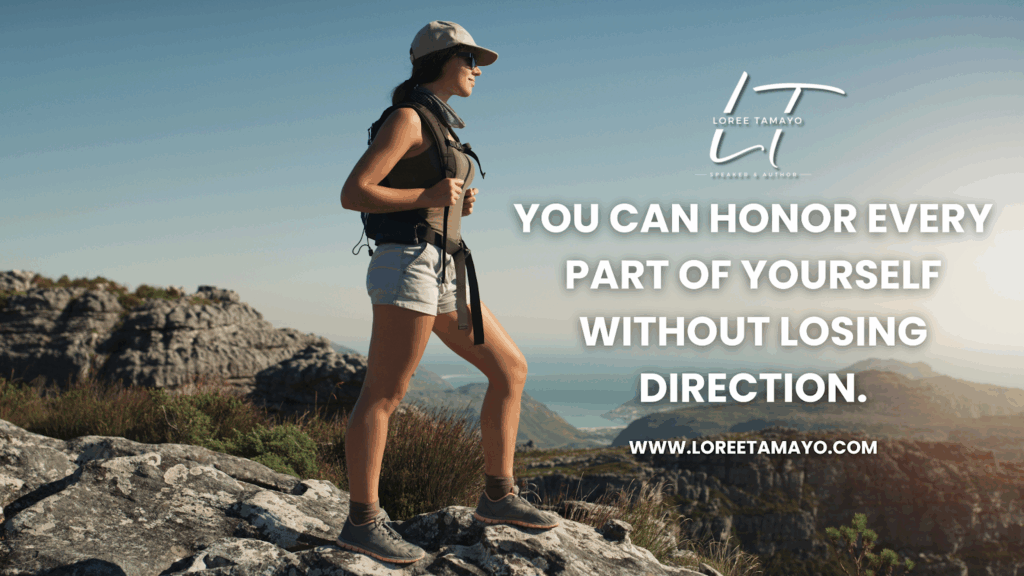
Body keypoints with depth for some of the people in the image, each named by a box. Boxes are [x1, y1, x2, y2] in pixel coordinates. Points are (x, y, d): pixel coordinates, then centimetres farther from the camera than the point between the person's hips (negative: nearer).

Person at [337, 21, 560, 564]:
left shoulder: (440, 126, 22)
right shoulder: (406, 117, -6)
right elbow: (352, 193, -12)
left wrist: (460, 203, 9)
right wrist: (429, 197, -15)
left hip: (440, 273, 9)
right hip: (406, 265, -9)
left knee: (510, 369, 6)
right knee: (383, 395, -7)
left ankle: (498, 497, 11)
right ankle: (362, 522, 1)